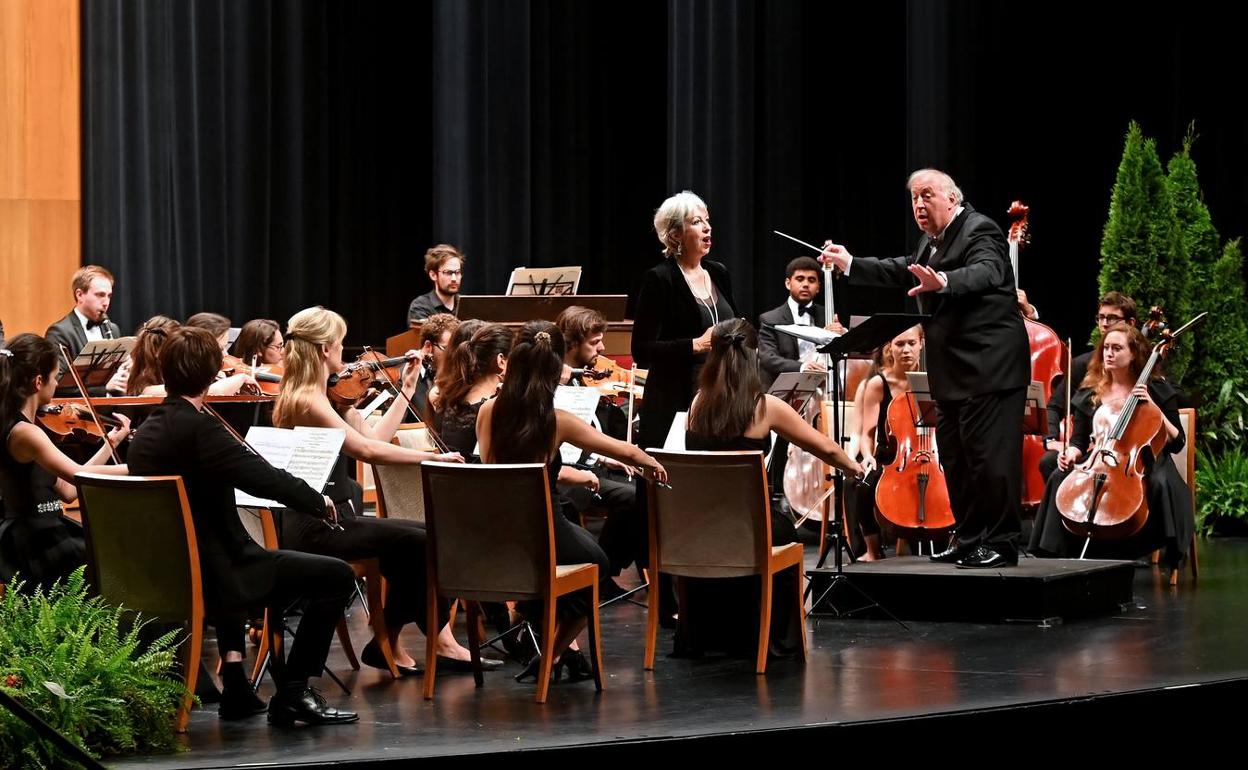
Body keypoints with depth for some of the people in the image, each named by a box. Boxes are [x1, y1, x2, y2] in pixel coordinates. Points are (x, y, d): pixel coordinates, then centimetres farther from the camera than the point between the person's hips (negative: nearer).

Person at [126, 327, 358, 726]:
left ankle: (234, 675, 35)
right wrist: (318, 501, -7)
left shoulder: (145, 433, 8)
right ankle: (292, 692, 1)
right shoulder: (199, 427, -19)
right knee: (336, 575, -2)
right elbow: (265, 477, -24)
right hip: (216, 574, -9)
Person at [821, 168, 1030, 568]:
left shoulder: (980, 232, -14)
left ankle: (1000, 543, -5)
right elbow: (899, 271, 28)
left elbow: (985, 272, -33)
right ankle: (968, 538, 23)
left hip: (989, 367, -10)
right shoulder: (931, 242, 16)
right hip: (952, 373, 10)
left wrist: (942, 281, -52)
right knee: (954, 456, 14)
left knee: (991, 456, -9)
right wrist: (850, 264, 23)